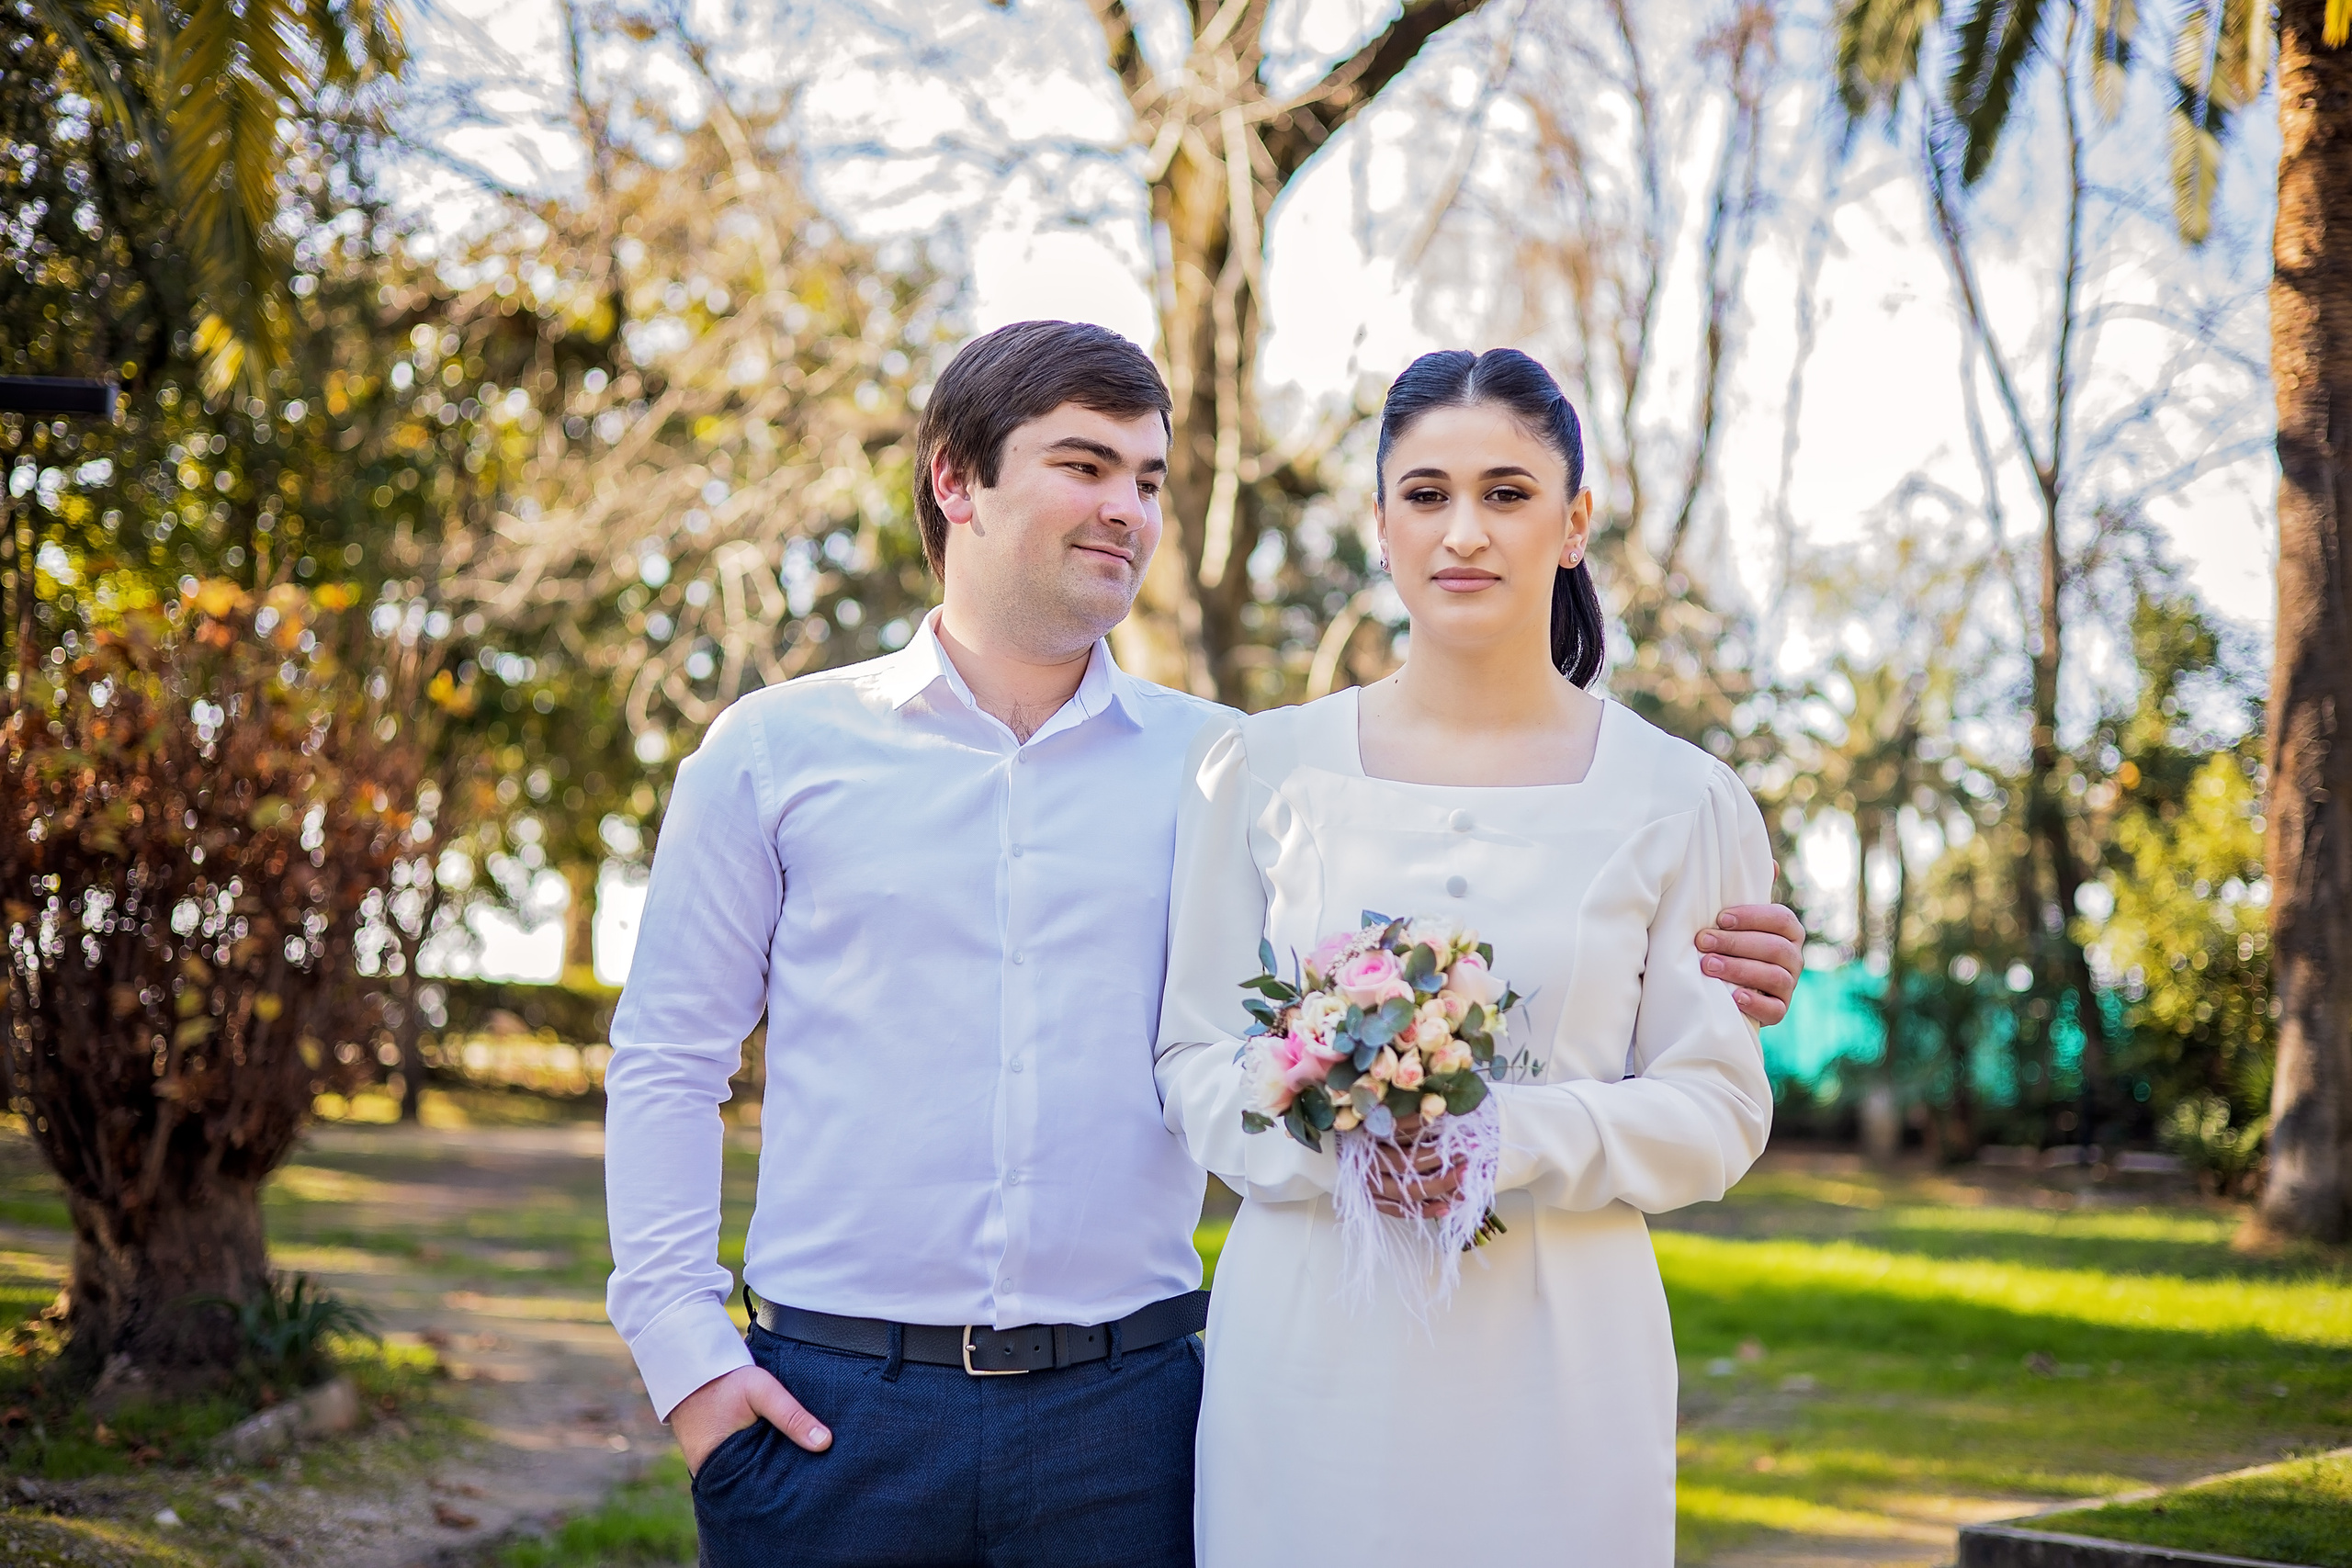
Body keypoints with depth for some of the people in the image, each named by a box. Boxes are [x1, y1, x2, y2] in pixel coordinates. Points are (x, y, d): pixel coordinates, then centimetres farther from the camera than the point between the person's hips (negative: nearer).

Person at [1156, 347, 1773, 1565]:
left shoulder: (1680, 803, 2)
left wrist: (1513, 1135, -17)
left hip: (1553, 1351, 0)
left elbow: (1717, 1111, 0)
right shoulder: (1258, 769, 4)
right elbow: (1195, 1059, 4)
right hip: (1306, 1343, 0)